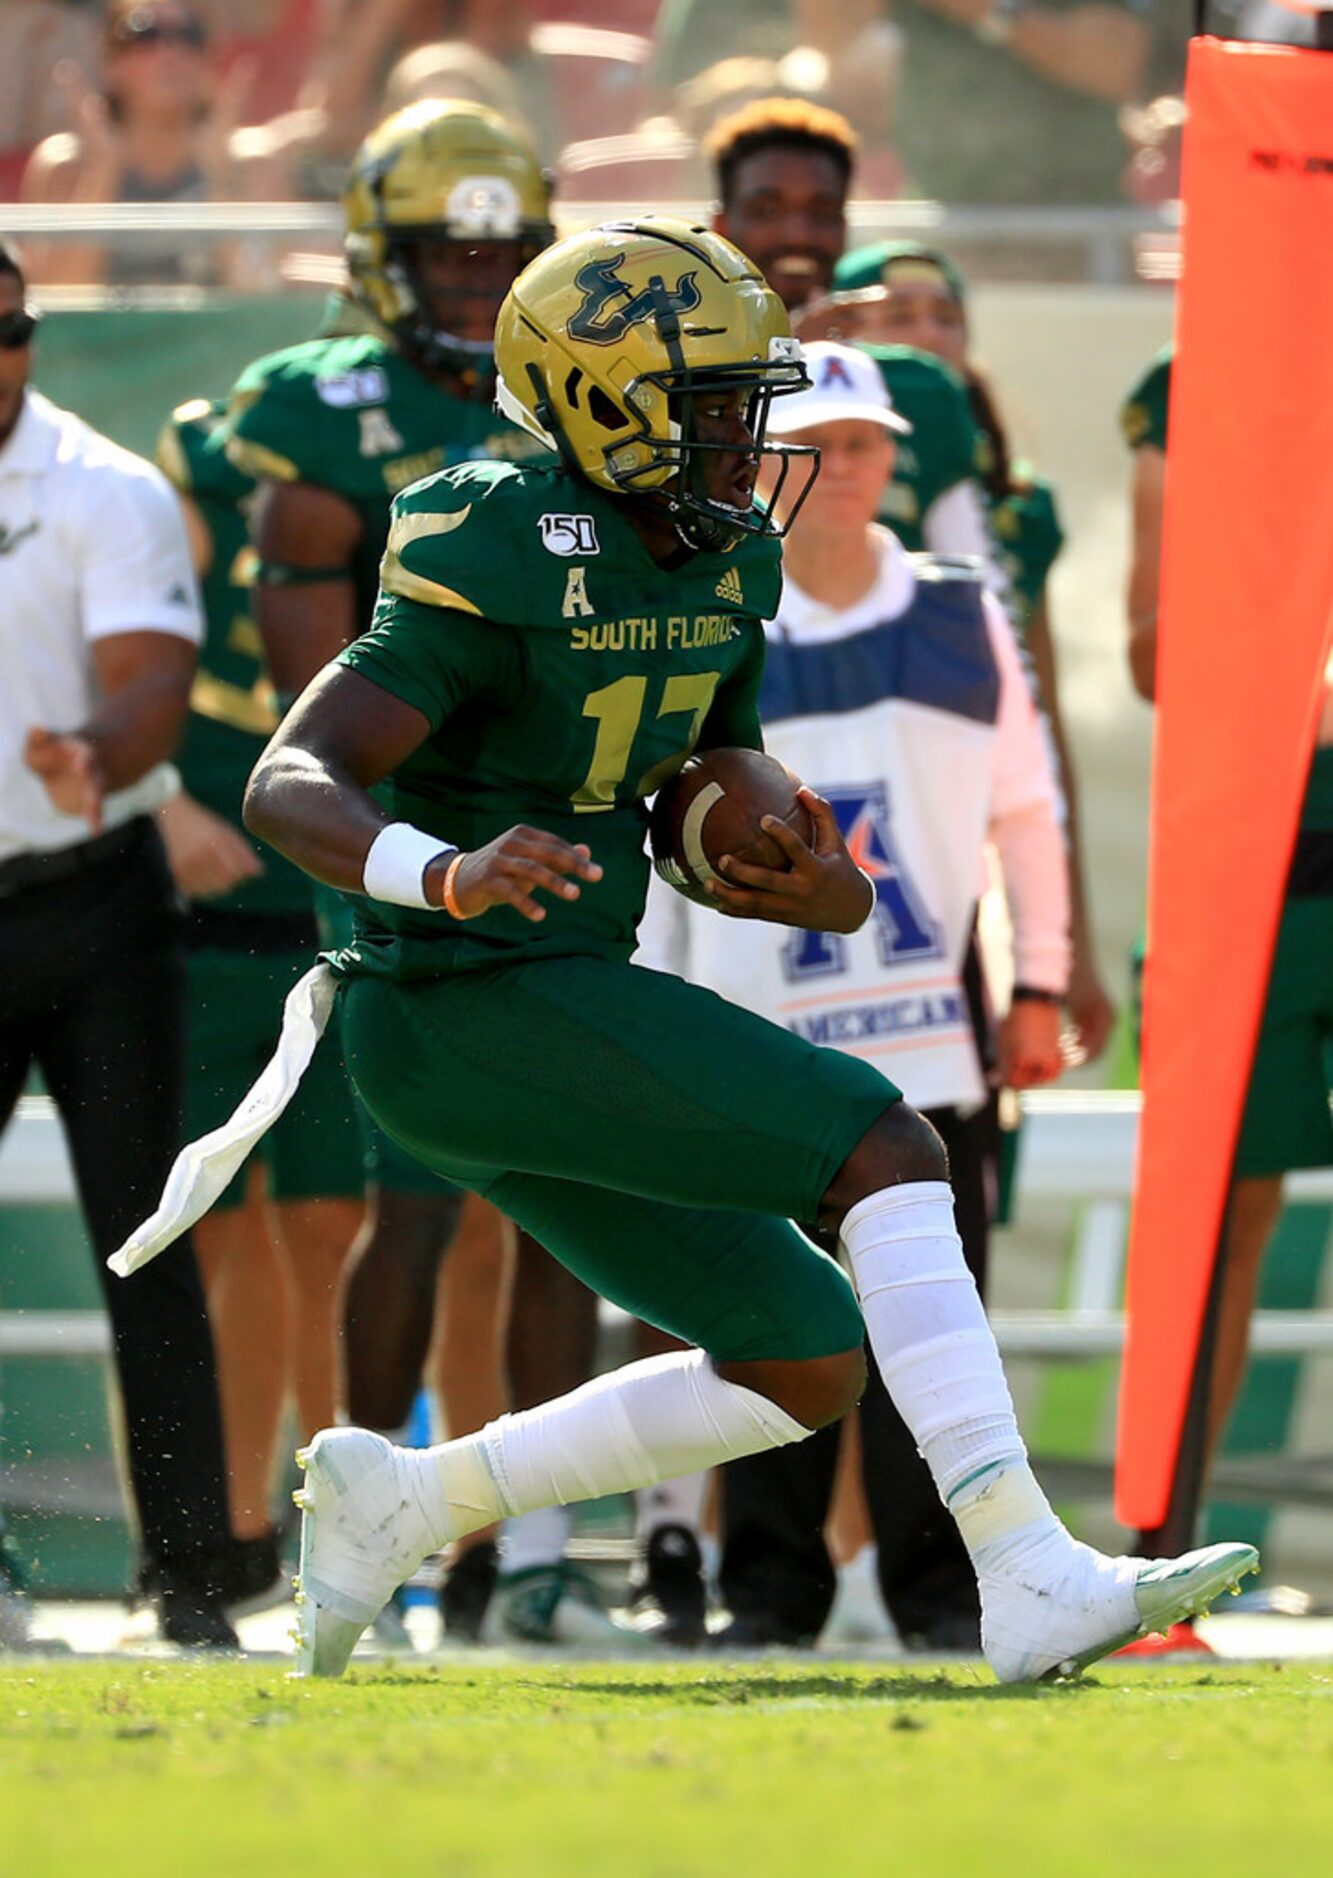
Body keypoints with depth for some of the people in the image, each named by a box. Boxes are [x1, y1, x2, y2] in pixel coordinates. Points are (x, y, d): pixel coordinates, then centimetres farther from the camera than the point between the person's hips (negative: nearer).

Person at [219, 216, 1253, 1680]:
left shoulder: (724, 567, 9)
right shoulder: (509, 563, -17)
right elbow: (288, 786, -24)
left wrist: (821, 890, -2)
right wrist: (452, 874, -43)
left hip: (558, 1003, 9)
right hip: (469, 1009, -9)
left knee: (808, 1369, 8)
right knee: (890, 1152, -17)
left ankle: (401, 1502, 16)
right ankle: (1031, 1585, -22)